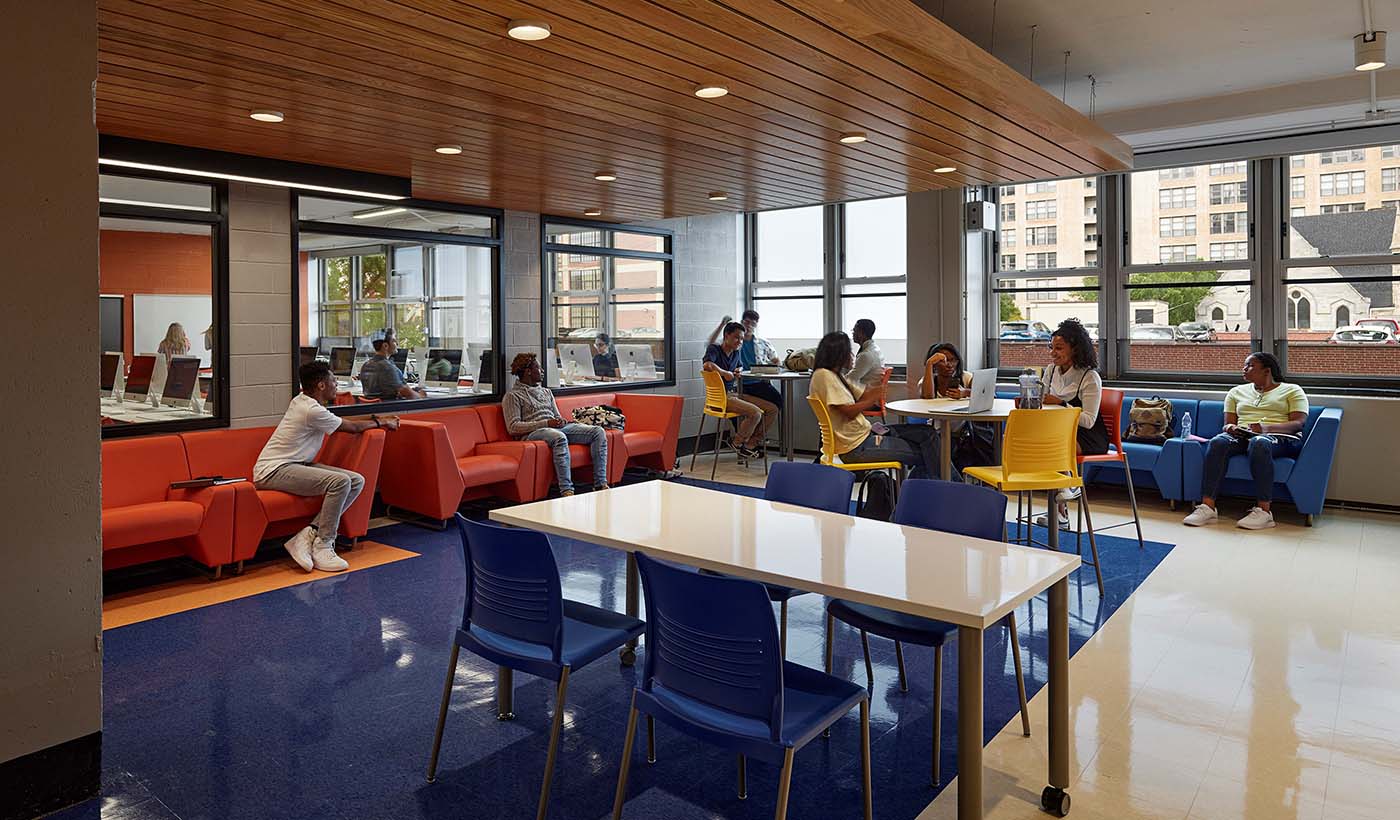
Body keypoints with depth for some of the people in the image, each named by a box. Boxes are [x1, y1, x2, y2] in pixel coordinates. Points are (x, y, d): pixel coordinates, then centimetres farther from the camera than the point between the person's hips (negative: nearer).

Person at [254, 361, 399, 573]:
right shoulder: (312, 410, -19)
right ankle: (323, 547, -17)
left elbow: (344, 421, 25)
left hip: (295, 465, 10)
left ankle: (308, 535, -9)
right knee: (340, 481, -29)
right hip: (273, 471, -10)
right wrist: (381, 423, 11)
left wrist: (377, 419, 21)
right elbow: (352, 427, -5)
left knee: (357, 481, -6)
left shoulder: (303, 401, 11)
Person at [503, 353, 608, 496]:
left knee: (598, 431, -13)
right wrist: (546, 423, -14)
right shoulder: (512, 395, 4)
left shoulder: (546, 391, 28)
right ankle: (567, 490, -43)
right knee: (559, 437, -41)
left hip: (558, 429, 7)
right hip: (532, 433, -7)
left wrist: (564, 422, 1)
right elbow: (513, 427, -8)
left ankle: (600, 484, -20)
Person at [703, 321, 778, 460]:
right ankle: (738, 443, -2)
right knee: (755, 413, -28)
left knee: (772, 409, 1)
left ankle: (751, 443, 8)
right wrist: (725, 373, -21)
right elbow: (707, 365, -31)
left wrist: (738, 371, 11)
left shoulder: (736, 353, 12)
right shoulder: (714, 349, -9)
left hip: (735, 393, 9)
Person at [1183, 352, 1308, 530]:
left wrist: (1266, 427, -19)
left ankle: (1264, 511, -41)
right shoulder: (1236, 392, 26)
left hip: (1281, 438, -3)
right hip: (1242, 436, 3)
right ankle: (1207, 507, -42)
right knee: (1217, 442, -33)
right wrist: (1229, 427, -9)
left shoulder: (1292, 391, 14)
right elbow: (1229, 423, 18)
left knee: (1259, 443, -41)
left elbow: (1298, 424, 0)